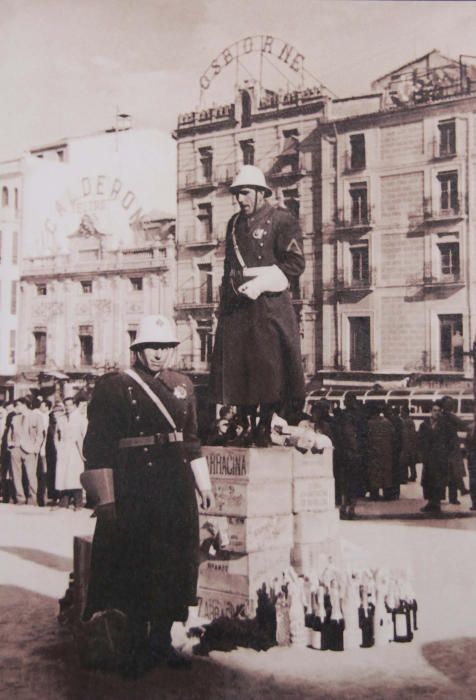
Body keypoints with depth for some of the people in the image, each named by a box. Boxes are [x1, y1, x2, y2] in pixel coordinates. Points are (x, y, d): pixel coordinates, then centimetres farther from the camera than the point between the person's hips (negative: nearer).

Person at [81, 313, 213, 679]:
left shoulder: (182, 385, 12)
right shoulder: (113, 386, -5)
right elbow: (98, 446, -9)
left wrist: (203, 484, 16)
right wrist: (106, 499, -13)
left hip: (177, 491, 5)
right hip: (133, 493, -5)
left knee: (174, 567, 10)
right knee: (135, 568, 2)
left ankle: (162, 641, 24)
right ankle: (138, 647, 17)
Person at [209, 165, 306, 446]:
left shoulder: (283, 220, -1)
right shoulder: (235, 223, 19)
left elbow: (295, 263, -9)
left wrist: (260, 285, -16)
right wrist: (226, 299, 13)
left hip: (270, 305, -6)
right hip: (237, 307, 6)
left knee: (271, 368, -8)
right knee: (237, 367, 3)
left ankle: (267, 430, -2)